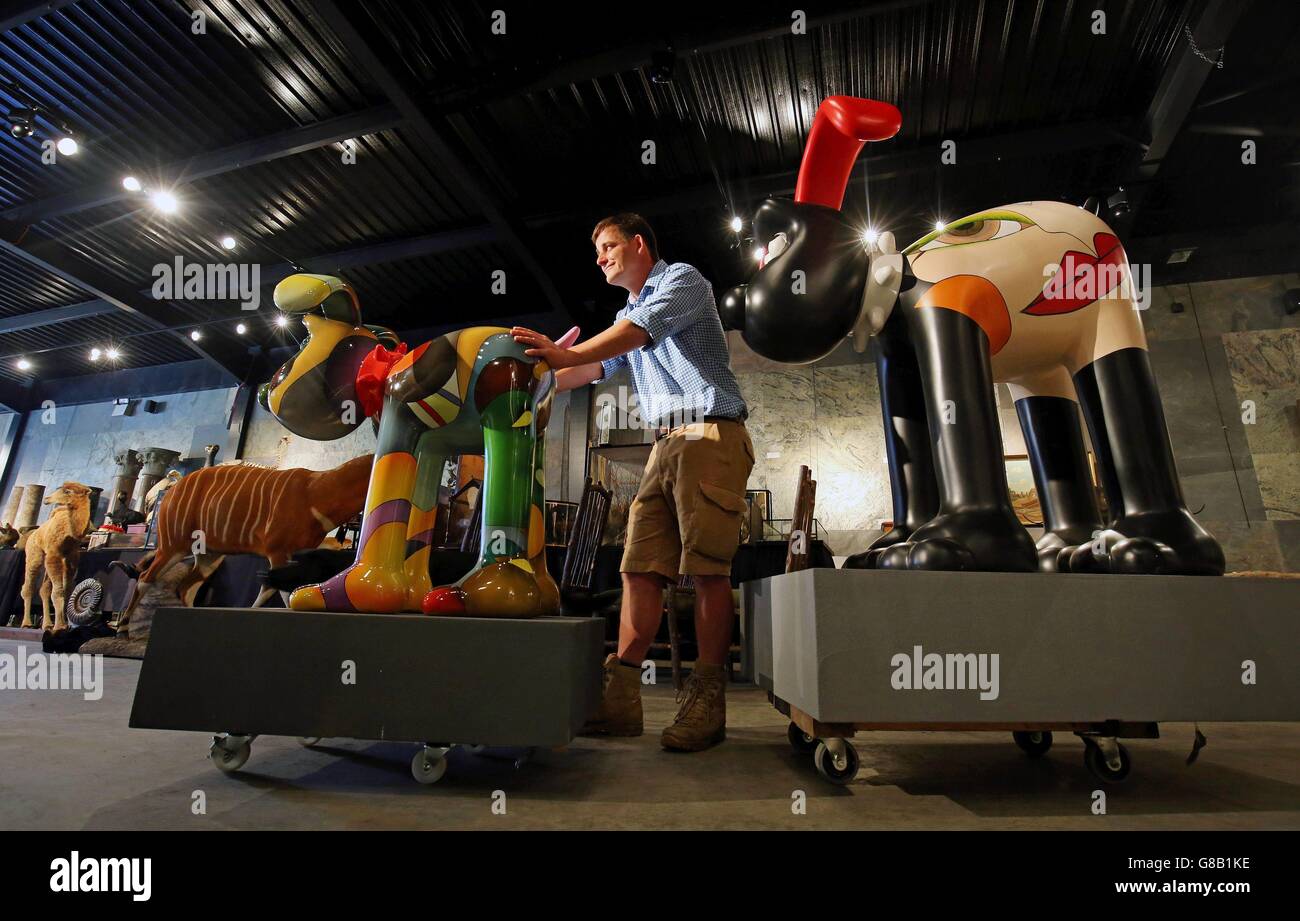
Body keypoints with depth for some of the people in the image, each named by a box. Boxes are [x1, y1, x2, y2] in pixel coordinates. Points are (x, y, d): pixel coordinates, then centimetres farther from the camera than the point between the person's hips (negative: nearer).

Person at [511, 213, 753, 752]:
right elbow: (595, 368, 18)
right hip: (665, 443, 7)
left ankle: (705, 700, -5)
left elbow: (641, 329, -14)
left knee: (707, 569, -10)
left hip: (710, 434, -7)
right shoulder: (627, 318, 30)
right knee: (641, 567, -3)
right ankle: (621, 697, -2)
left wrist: (565, 354, -23)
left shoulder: (682, 279, 5)